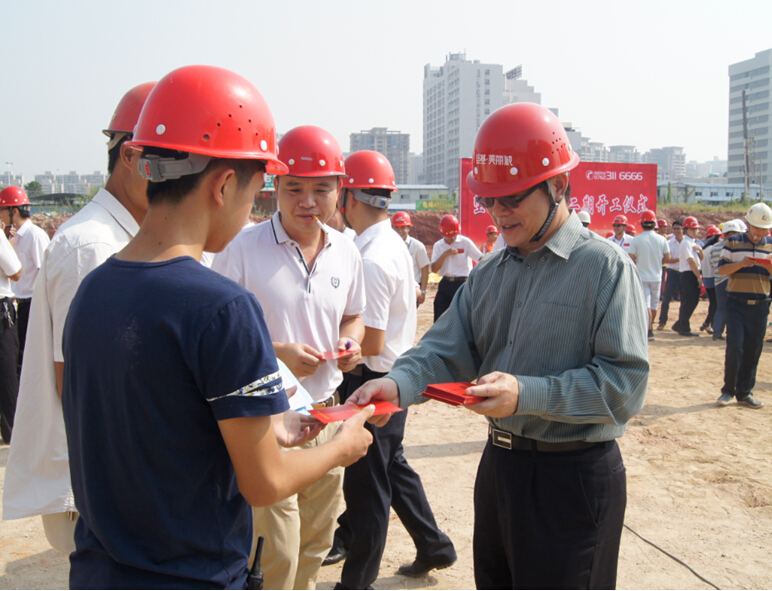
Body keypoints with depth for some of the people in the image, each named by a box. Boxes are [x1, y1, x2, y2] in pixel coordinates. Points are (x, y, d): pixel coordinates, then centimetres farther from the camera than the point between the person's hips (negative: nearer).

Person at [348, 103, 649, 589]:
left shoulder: (606, 267, -13)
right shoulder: (490, 273, 8)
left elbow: (626, 382, -20)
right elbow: (447, 348, 1)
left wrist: (527, 395, -30)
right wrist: (399, 383, -19)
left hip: (574, 477, -6)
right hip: (500, 463, 6)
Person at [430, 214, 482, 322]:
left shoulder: (465, 242, -4)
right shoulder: (438, 246, 6)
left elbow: (482, 259, -4)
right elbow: (434, 269, -2)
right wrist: (445, 254, -13)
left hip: (462, 284, -3)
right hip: (445, 284, 4)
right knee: (439, 318, 5)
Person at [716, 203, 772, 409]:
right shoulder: (733, 242, 1)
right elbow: (722, 269, -3)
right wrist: (741, 263, -20)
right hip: (737, 304, -3)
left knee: (753, 350, 5)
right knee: (735, 347, -8)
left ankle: (744, 392, 15)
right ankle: (728, 390, 5)